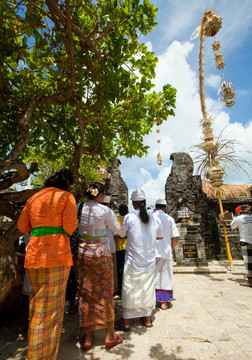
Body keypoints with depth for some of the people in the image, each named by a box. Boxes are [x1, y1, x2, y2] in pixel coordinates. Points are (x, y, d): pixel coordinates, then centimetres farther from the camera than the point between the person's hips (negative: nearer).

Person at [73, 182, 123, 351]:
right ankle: (110, 336, 28)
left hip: (81, 253, 4)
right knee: (105, 293, 12)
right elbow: (118, 230, 0)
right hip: (100, 253, -4)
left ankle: (87, 338, 29)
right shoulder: (105, 210, -12)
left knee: (85, 293, 15)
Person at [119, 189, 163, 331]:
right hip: (150, 261, 3)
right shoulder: (155, 218, -6)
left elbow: (122, 235, -4)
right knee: (148, 288, 20)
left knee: (129, 289, 12)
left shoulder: (129, 217, -16)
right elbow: (160, 236, 8)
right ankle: (147, 318, 35)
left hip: (133, 261, -3)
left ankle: (126, 321, 25)